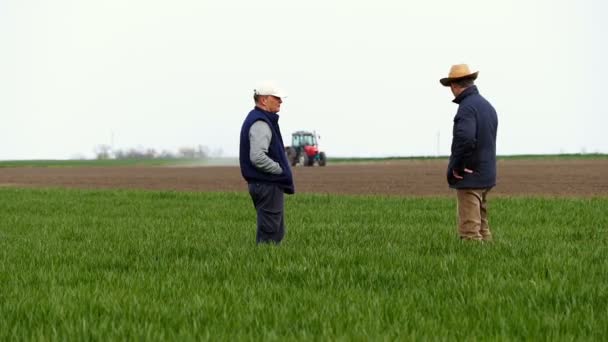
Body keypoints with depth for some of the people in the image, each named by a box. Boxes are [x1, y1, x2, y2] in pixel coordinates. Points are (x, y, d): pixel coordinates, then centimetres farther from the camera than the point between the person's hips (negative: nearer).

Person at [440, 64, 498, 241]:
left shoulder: (467, 107, -16)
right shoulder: (487, 105, 13)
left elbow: (465, 138, -32)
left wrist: (457, 167, -19)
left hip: (469, 177, -9)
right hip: (486, 175, 9)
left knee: (469, 230, -7)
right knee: (482, 227, 15)